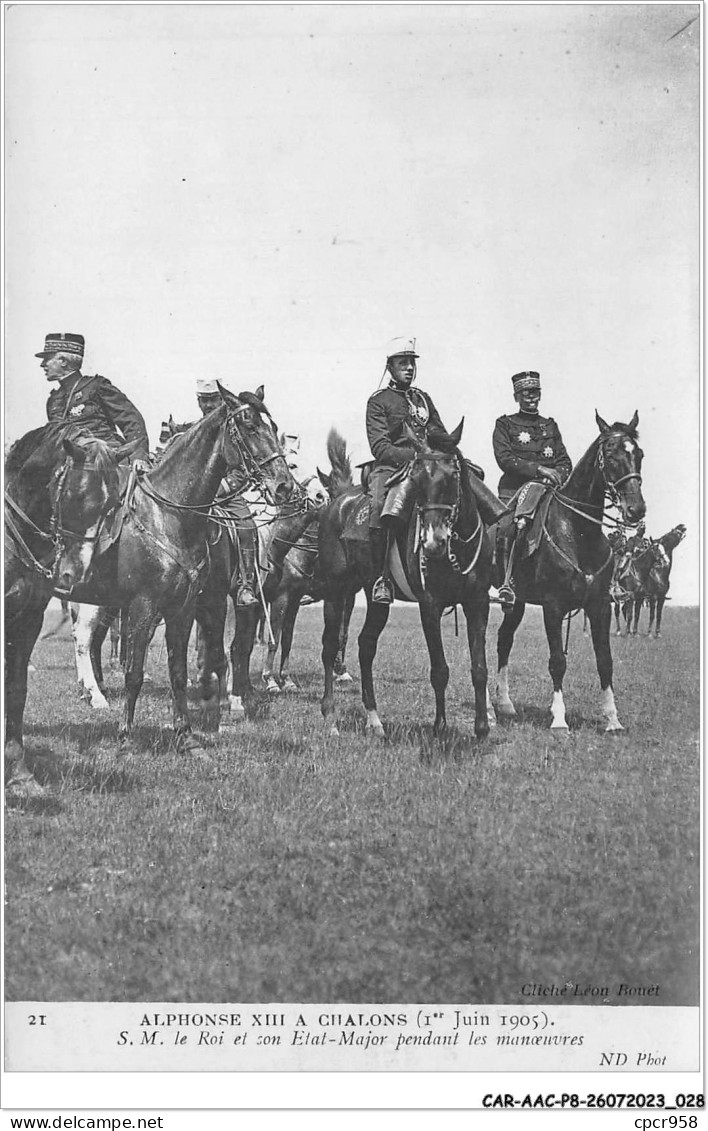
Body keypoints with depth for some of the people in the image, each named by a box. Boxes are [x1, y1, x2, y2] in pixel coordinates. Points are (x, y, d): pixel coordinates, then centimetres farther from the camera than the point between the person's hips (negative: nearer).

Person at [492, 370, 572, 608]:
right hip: (514, 489, -4)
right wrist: (538, 468, -17)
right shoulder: (505, 425, 8)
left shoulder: (550, 426, 21)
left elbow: (565, 462, 15)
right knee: (507, 530, -30)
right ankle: (507, 581, -24)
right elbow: (504, 458, -7)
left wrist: (557, 475, -8)